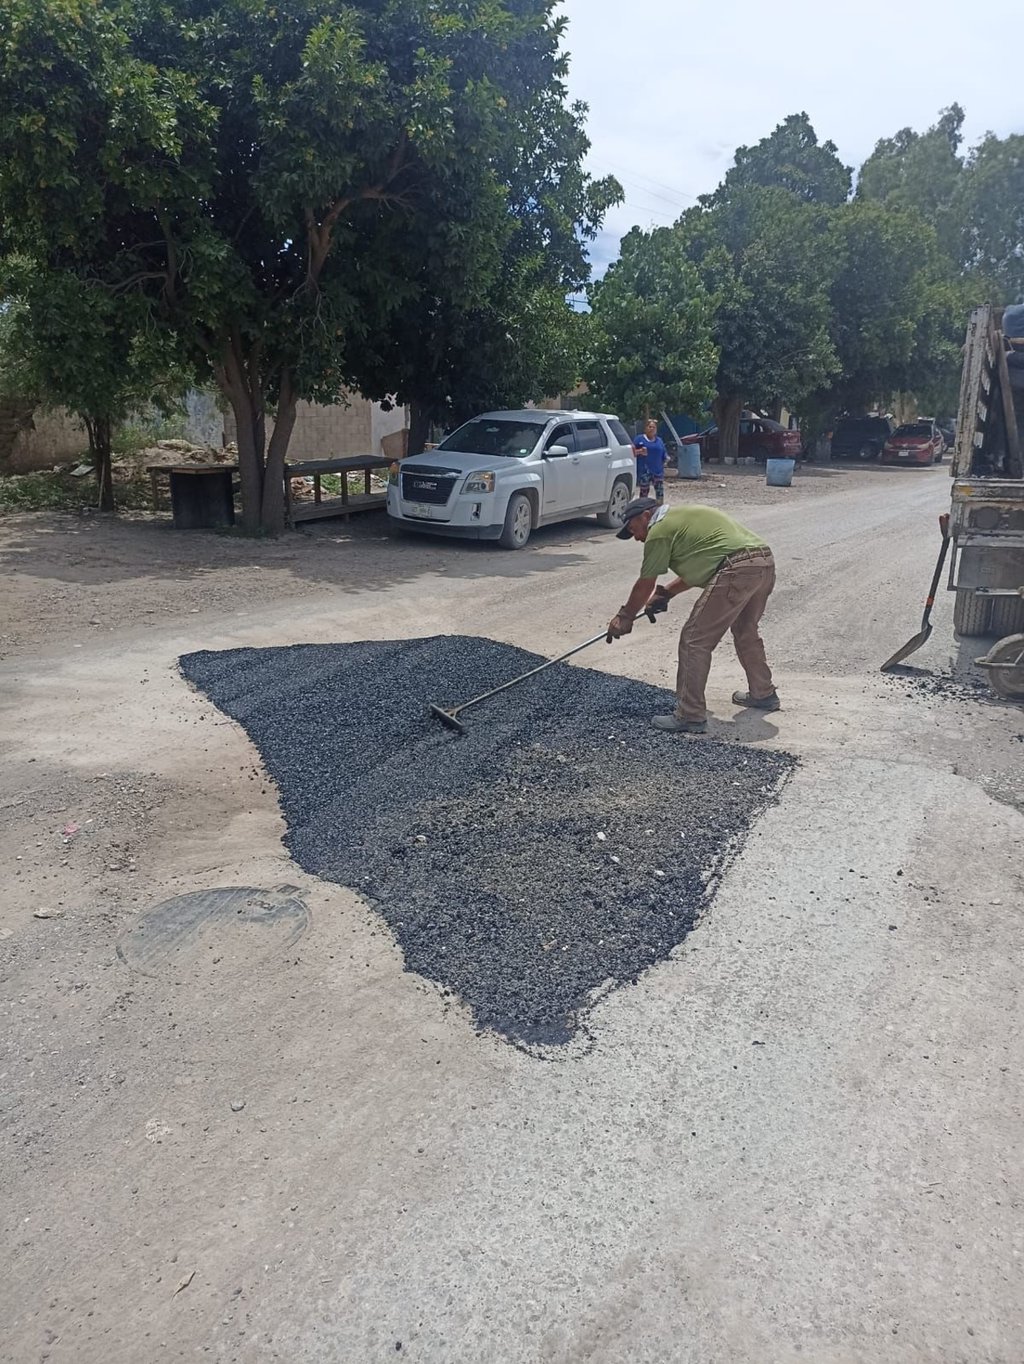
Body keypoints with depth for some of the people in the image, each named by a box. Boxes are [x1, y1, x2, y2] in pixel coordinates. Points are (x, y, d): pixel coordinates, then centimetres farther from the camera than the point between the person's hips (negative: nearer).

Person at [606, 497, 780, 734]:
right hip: (765, 562, 10)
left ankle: (690, 717, -1)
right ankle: (763, 694, 43)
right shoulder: (682, 517, 29)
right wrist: (667, 592, 36)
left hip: (737, 571, -10)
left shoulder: (660, 530, 1)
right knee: (746, 631, 29)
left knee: (695, 641, -4)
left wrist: (624, 616, 18)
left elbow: (645, 584, 6)